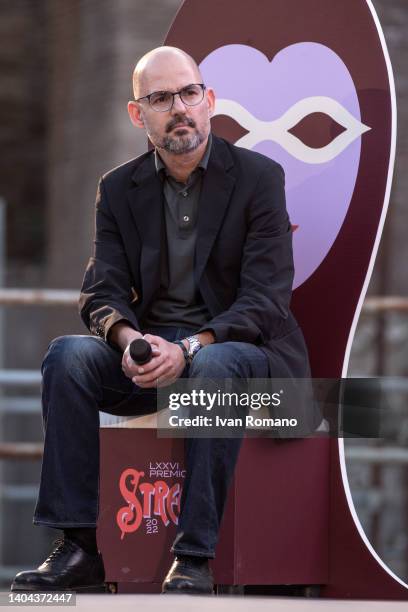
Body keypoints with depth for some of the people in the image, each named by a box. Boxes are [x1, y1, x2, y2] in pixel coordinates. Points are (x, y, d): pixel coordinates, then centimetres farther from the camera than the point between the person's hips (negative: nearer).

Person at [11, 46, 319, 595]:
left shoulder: (260, 177, -5)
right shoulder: (118, 189, 7)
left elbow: (266, 300, -12)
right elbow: (102, 292, 1)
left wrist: (189, 349, -28)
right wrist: (129, 339, -24)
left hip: (240, 348, -4)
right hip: (151, 350, 4)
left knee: (215, 367, -39)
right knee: (67, 356, -25)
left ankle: (195, 561, -36)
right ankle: (78, 549, -26)